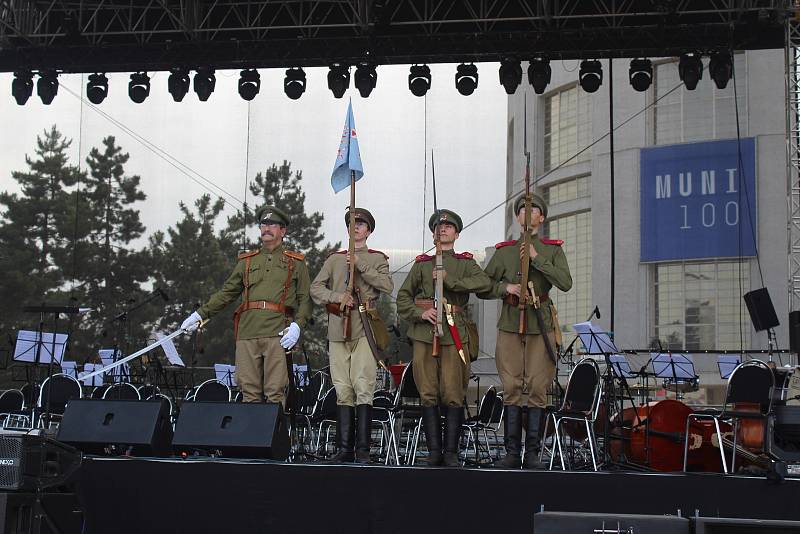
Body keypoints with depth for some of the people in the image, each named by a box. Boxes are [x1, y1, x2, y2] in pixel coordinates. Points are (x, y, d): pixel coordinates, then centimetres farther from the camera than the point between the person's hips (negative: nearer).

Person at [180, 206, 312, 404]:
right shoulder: (247, 261, 23)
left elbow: (305, 299, 7)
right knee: (249, 391, 0)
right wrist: (200, 314, 14)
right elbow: (226, 292, 23)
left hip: (278, 334, -3)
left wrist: (297, 325, -9)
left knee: (276, 391, -8)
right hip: (247, 333, 3)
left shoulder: (296, 262, 13)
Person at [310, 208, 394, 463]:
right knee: (343, 389, 2)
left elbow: (387, 286, -5)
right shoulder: (335, 259, 19)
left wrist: (361, 265, -10)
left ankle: (363, 449, -12)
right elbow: (315, 288, 10)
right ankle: (345, 448, 5)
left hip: (364, 328, -3)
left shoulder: (377, 258, 12)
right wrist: (337, 296, -8)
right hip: (338, 328, 3)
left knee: (363, 387, -12)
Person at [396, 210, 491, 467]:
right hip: (424, 334, 2)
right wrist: (420, 313, -6)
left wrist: (448, 279, -12)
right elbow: (403, 298, 13)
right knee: (428, 395, 0)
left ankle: (451, 452, 2)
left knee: (453, 395, -5)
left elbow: (485, 283, -8)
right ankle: (434, 451, 6)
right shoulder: (421, 264, 17)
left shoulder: (465, 262, 13)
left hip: (454, 333, -1)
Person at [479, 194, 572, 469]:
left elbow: (566, 283, -8)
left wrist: (537, 258, -12)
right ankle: (512, 452, 5)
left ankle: (532, 453, 3)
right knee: (511, 389, 0)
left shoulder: (553, 249, 8)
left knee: (537, 388, -2)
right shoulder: (504, 250, 12)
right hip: (510, 324, 1)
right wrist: (505, 287, -7)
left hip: (541, 325, -1)